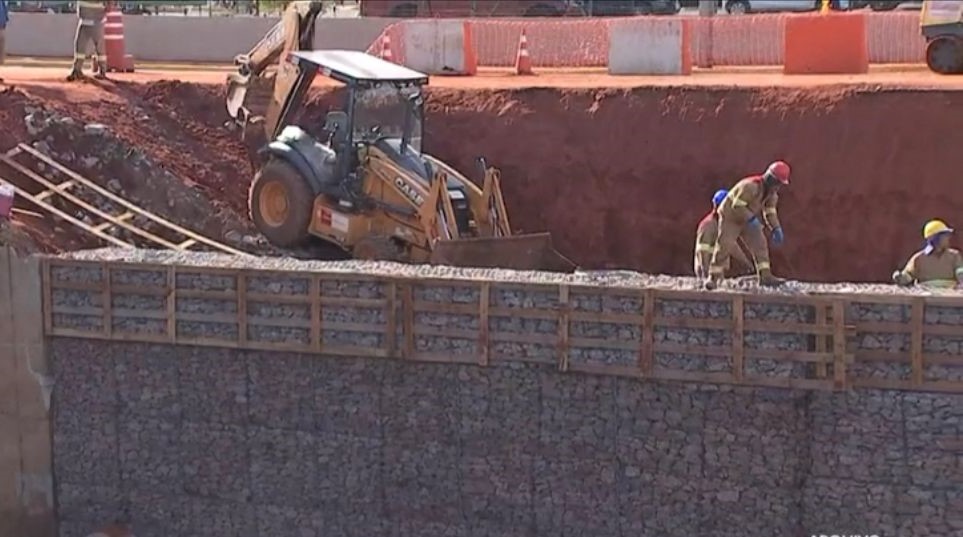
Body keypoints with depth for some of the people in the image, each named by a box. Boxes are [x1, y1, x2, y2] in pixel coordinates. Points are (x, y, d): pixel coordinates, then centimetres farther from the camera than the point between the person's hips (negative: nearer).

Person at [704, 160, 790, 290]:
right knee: (724, 246, -13)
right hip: (730, 216, -8)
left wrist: (776, 228, -10)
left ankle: (765, 276, -1)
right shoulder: (750, 186, -32)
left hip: (749, 219, 8)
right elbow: (737, 206, -32)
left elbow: (770, 212, 4)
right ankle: (713, 278, -9)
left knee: (760, 244, -2)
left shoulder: (772, 193, -4)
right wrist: (751, 219, -37)